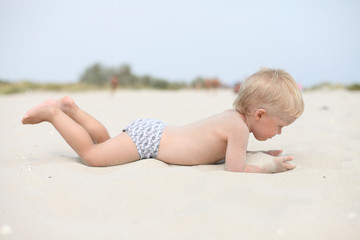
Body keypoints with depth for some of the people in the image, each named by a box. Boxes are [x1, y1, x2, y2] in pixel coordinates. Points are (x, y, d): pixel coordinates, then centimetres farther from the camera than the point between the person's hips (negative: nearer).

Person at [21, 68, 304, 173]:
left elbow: (229, 151, 22)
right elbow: (235, 169, -23)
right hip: (148, 138, -9)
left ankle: (70, 107, 27)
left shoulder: (232, 115, 6)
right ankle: (53, 112, 4)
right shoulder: (239, 127, -22)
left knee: (105, 143, 27)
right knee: (91, 155, -6)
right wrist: (268, 168, -10)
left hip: (151, 130, 9)